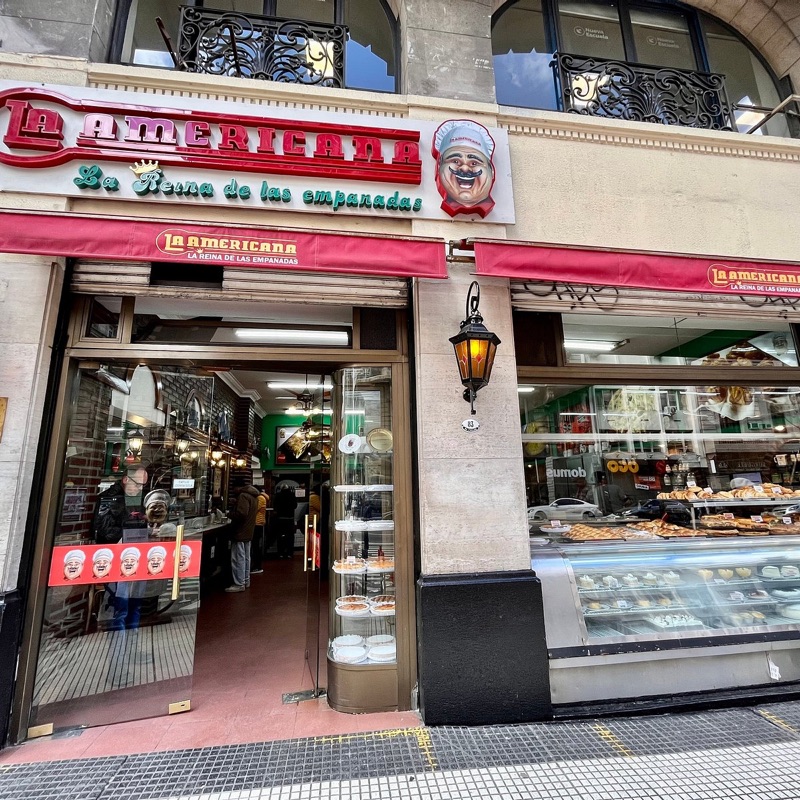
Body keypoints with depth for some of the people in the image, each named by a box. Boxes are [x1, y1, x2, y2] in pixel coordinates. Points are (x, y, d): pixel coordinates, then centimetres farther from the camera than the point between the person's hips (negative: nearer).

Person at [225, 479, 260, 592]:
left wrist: (232, 516, -8)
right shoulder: (253, 496, 12)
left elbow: (241, 513, -26)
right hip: (248, 532, 10)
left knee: (238, 558, -4)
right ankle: (246, 581, 24)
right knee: (246, 557, 16)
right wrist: (236, 503, 18)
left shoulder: (243, 495, -18)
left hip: (240, 532, -10)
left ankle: (239, 584, 0)